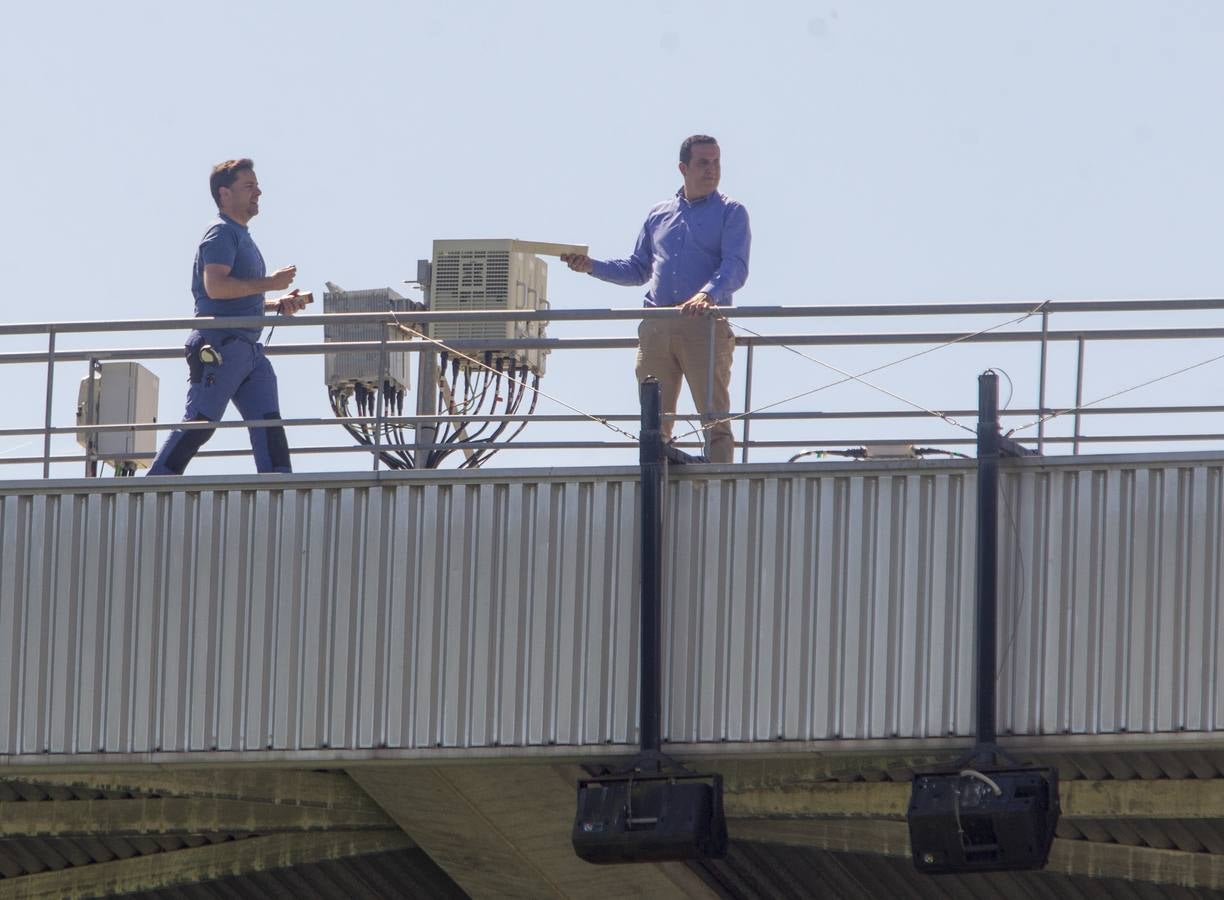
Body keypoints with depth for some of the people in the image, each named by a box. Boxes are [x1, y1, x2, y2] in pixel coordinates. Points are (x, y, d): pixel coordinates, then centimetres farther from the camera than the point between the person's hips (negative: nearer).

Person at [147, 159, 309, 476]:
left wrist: (277, 304, 16)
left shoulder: (241, 236, 24)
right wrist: (270, 283, -16)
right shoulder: (221, 234, -7)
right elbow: (216, 286, -23)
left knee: (268, 423, -1)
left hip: (248, 349, 10)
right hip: (220, 346, -10)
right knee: (199, 423, -10)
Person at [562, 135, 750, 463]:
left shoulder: (730, 212, 6)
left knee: (715, 419, -8)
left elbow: (735, 268, -8)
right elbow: (638, 270, 27)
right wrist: (591, 266, 13)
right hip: (656, 328, 5)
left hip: (705, 325, -5)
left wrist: (707, 295, -27)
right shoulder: (659, 215, 21)